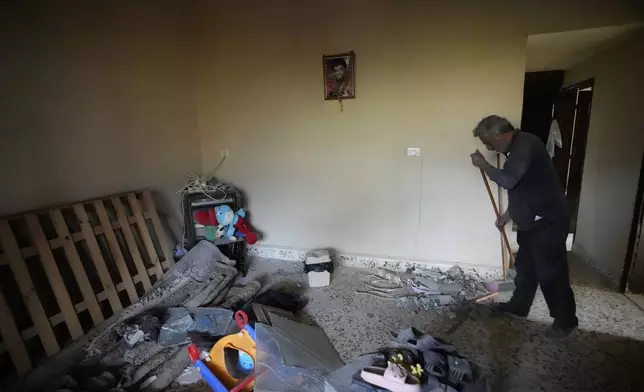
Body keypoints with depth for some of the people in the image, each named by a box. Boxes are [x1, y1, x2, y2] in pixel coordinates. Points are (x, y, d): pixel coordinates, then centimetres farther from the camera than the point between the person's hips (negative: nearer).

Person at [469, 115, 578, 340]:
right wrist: (508, 214, 20)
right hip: (531, 220, 10)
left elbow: (508, 180, -28)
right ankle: (518, 306, 35)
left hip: (548, 221, -10)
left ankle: (566, 321, 20)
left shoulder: (526, 144, -19)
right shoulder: (516, 148, 12)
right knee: (525, 266, 19)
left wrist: (483, 165, -13)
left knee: (551, 272, 2)